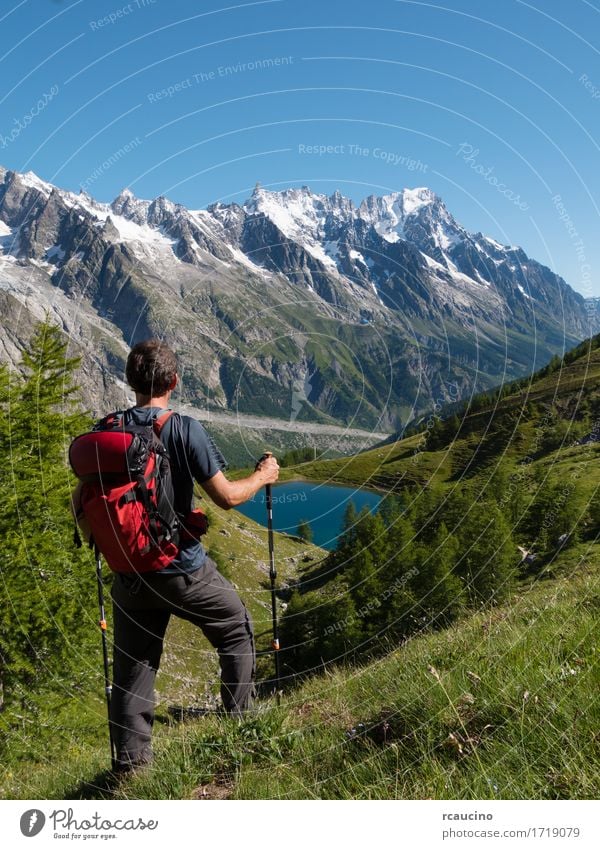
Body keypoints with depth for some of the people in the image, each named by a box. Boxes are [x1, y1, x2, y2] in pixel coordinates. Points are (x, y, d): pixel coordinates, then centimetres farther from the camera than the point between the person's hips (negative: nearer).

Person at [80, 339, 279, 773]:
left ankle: (130, 762, 22)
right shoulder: (184, 429, -17)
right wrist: (263, 477, 4)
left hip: (129, 572, 4)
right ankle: (239, 723, 28)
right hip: (183, 569, -3)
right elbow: (227, 496, -14)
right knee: (237, 631, 21)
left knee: (132, 667, 15)